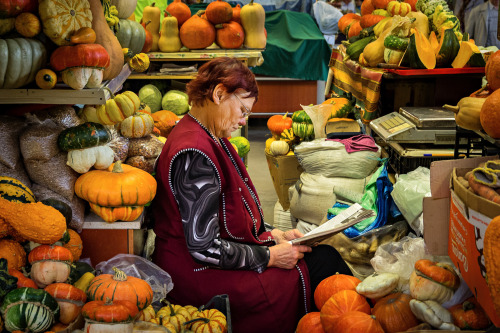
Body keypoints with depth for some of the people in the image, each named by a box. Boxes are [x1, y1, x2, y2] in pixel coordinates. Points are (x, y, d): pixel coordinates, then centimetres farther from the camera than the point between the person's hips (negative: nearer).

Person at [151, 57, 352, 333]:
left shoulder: (210, 138, 11)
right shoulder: (194, 154, -23)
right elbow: (204, 248, -24)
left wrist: (275, 235, 5)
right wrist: (269, 256, -16)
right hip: (199, 274, -10)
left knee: (324, 255, -2)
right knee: (320, 264, -12)